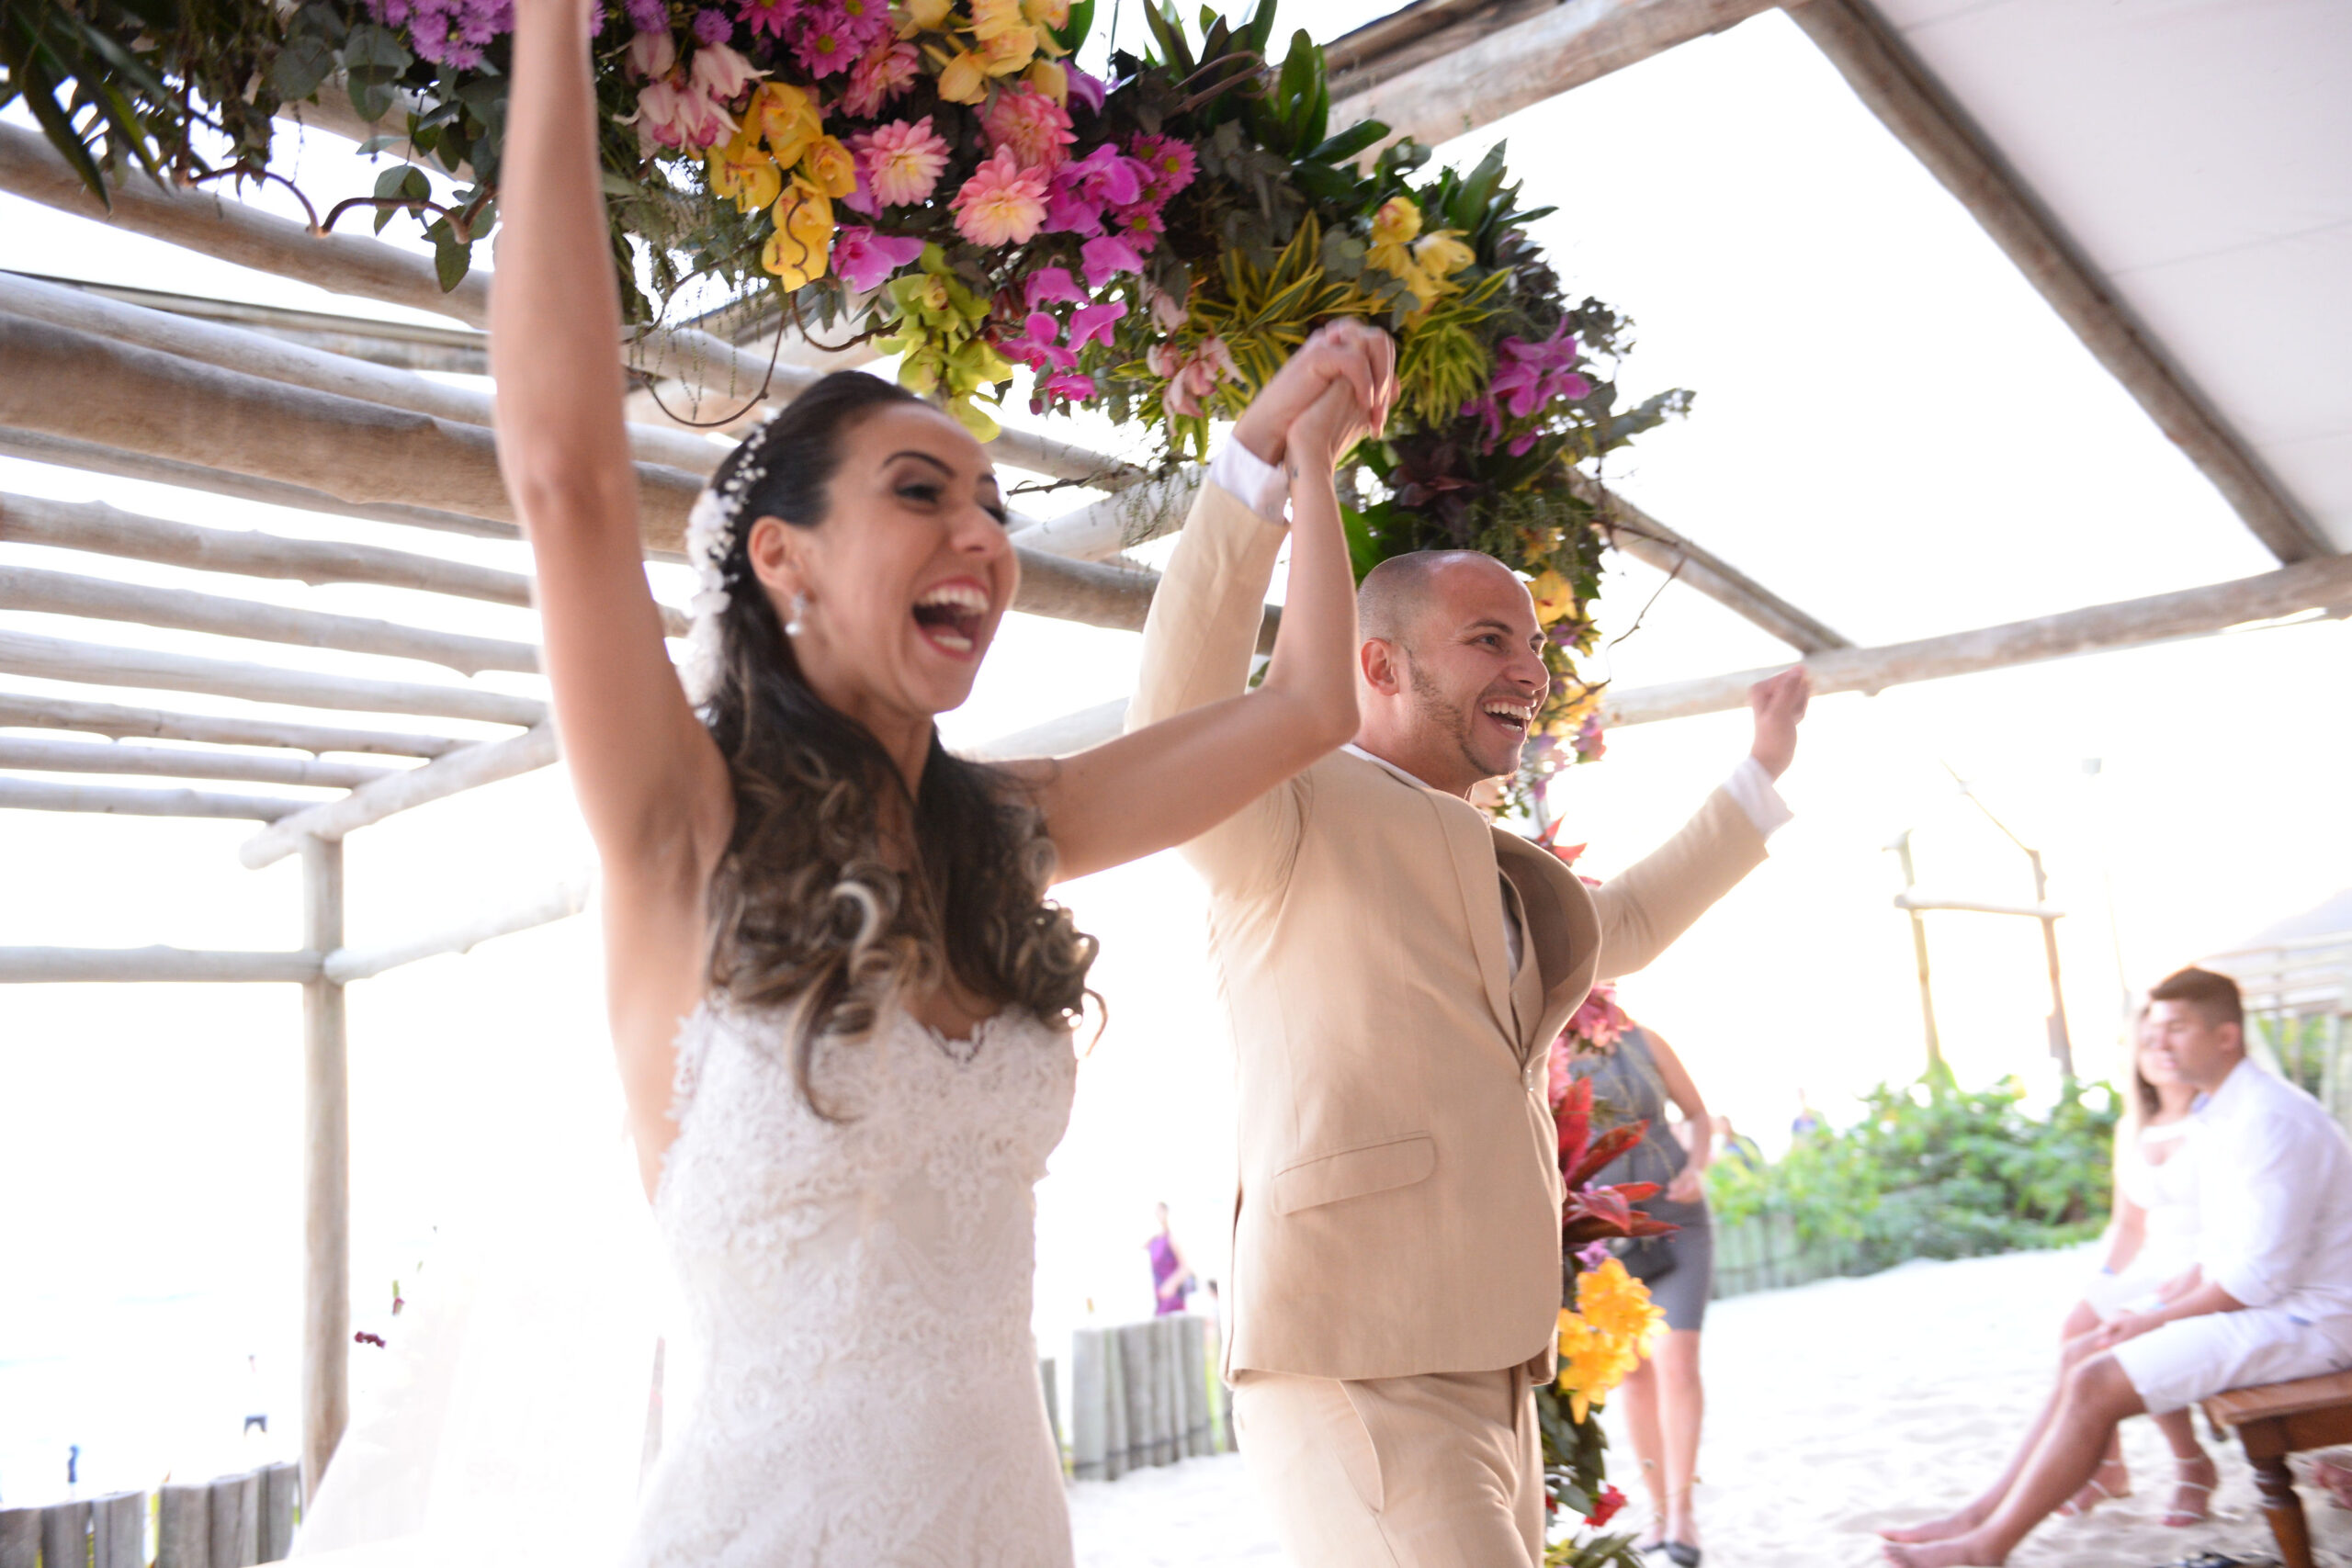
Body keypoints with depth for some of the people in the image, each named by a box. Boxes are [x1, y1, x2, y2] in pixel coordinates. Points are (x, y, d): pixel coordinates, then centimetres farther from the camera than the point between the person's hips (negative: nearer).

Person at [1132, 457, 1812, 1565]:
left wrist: (1759, 776, 42)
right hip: (1359, 1371, -9)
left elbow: (1620, 926, 40)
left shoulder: (1496, 867, 21)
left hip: (1488, 1371, 9)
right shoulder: (1297, 812, -6)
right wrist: (1261, 457, -34)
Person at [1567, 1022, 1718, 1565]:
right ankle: (1659, 1511, 17)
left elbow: (1698, 1115, 3)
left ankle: (1682, 1507, -4)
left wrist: (1696, 1170, -15)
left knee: (1677, 1360, -14)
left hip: (1675, 1221, -1)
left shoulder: (1643, 1042, -7)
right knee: (1634, 1373, 5)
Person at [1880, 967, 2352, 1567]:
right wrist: (2154, 1308, 4)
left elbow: (2260, 1276, -24)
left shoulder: (2270, 1119, -21)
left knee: (2095, 1384, -18)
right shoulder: (2219, 1116, 12)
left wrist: (2157, 1319, -14)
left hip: (2303, 1317, -10)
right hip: (2260, 1299, 10)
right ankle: (1984, 1513, 8)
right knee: (2079, 1355, 7)